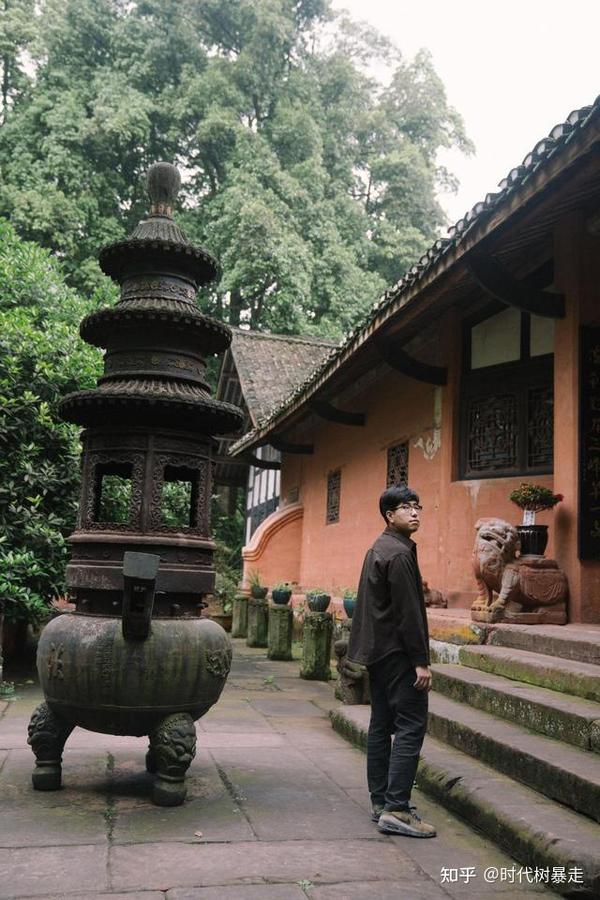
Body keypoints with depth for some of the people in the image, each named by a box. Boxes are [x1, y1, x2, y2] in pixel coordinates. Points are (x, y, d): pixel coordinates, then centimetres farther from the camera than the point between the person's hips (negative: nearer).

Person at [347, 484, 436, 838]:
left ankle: (381, 802, 17)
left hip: (378, 651, 10)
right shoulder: (400, 553, -15)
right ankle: (397, 809, -10)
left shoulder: (378, 550, 16)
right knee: (411, 725, -9)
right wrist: (421, 661, -17)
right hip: (397, 653, -10)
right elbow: (408, 613, -19)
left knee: (381, 725, 11)